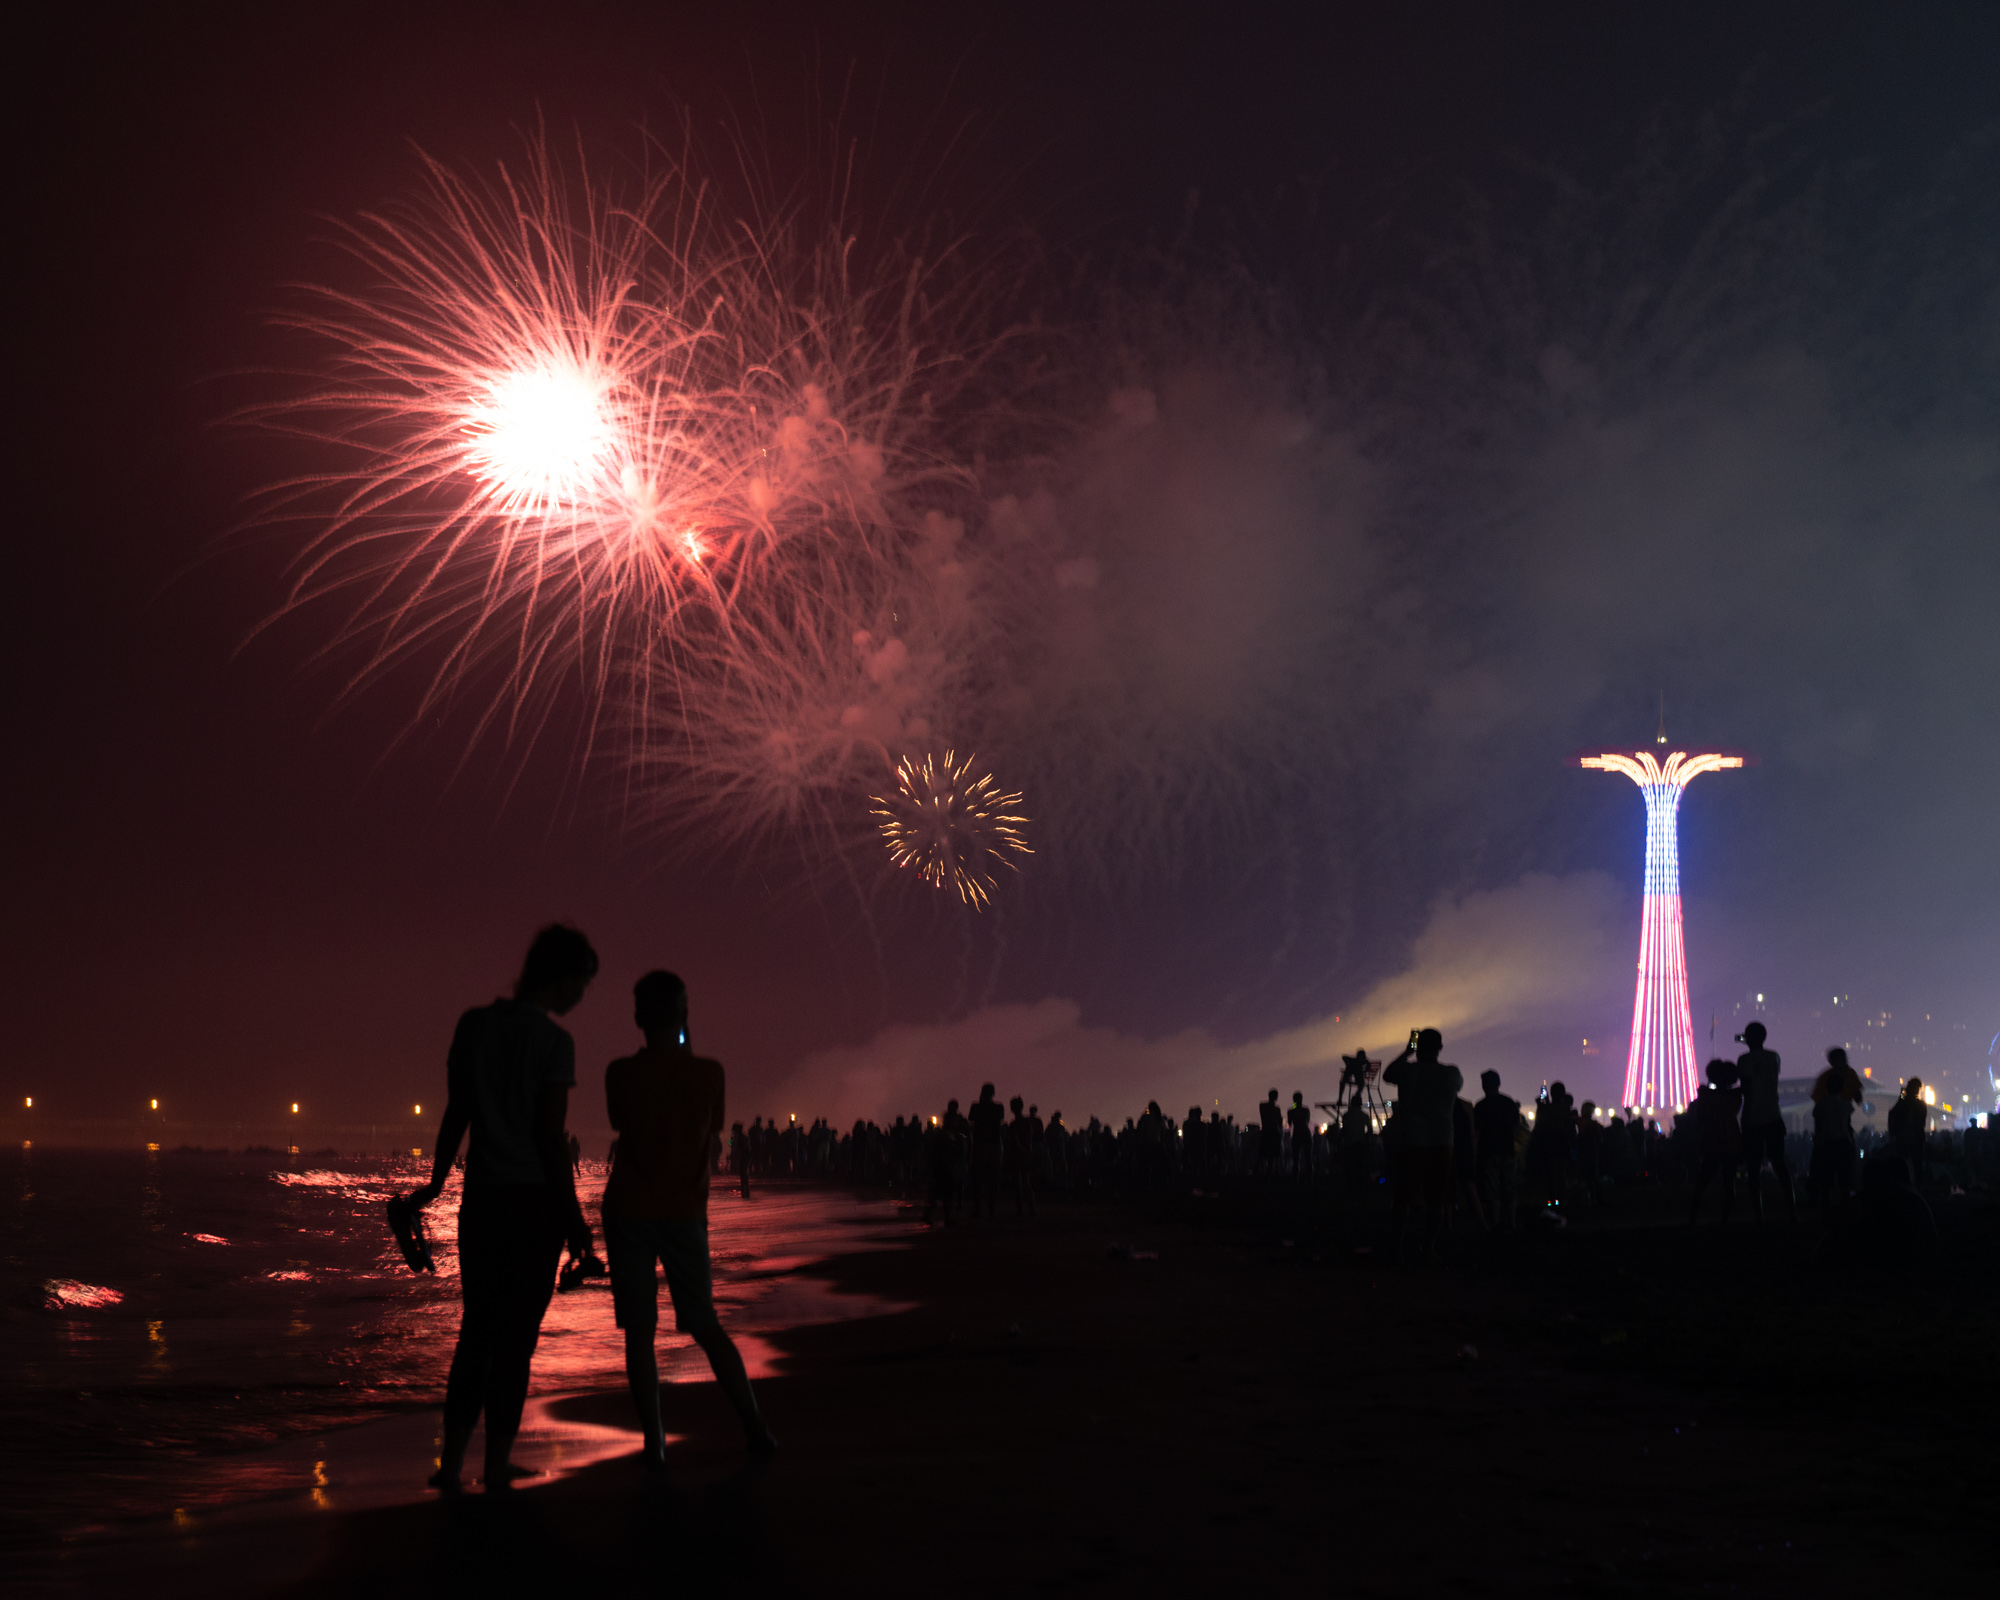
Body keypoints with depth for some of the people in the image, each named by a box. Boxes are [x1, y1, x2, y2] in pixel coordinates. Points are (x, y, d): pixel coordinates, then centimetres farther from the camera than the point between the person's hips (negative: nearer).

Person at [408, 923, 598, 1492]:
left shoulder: (474, 1024, 6)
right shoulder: (554, 1040, -10)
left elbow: (456, 1114, 10)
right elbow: (552, 1135, -12)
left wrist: (436, 1182, 22)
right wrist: (573, 1215, -6)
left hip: (482, 1195, 5)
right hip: (535, 1199, -5)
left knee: (476, 1328, 13)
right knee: (517, 1333, 4)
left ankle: (451, 1464, 10)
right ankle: (496, 1469, 7)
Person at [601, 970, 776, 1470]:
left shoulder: (621, 1073, -6)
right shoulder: (709, 1072, -4)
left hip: (629, 1210, -1)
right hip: (685, 1212, 1)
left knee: (639, 1330, 4)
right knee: (705, 1325, 10)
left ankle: (654, 1442, 0)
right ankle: (754, 1428, 4)